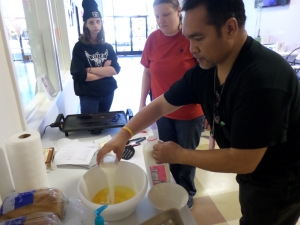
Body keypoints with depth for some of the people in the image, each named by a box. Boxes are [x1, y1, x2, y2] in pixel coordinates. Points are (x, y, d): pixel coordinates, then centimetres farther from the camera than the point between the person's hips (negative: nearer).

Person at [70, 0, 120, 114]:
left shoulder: (107, 46, 4)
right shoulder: (79, 47, -7)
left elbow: (115, 69, -8)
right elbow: (79, 75, -16)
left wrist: (90, 70, -16)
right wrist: (105, 71, -9)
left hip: (108, 92, 4)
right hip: (88, 95, -4)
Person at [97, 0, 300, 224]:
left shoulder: (263, 79, -34)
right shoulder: (203, 70, -11)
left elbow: (242, 161, -31)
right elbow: (160, 105, -3)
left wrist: (179, 155, -21)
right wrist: (124, 134, -13)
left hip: (279, 184, -6)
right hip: (251, 174, 6)